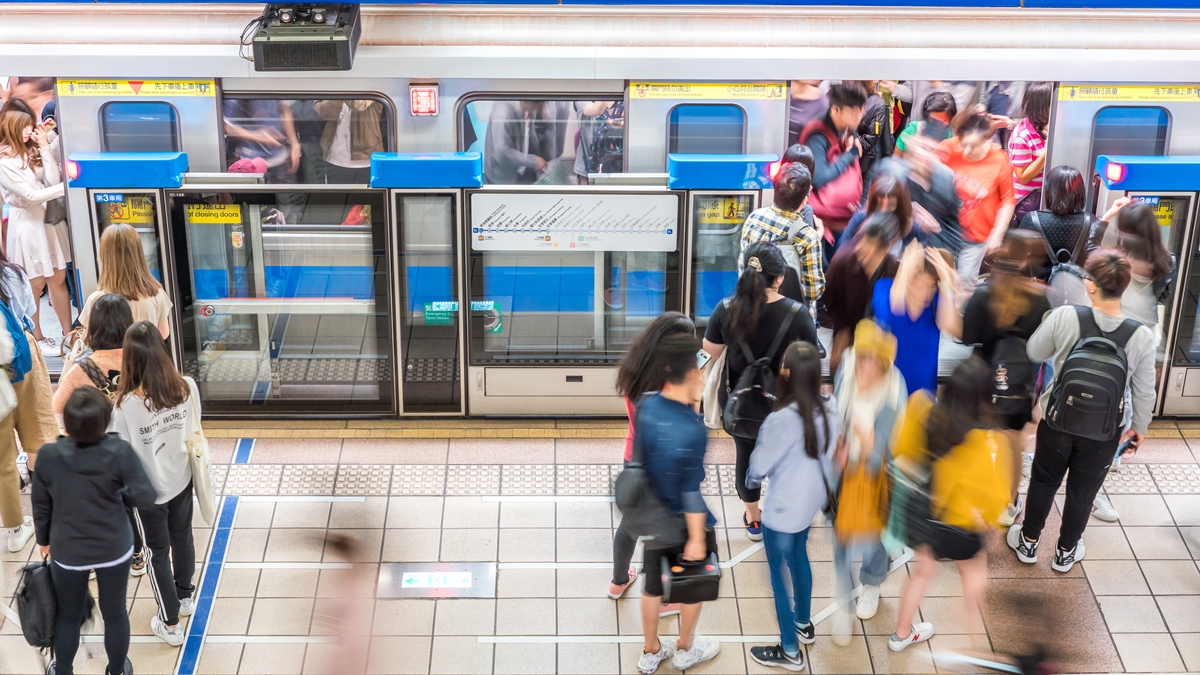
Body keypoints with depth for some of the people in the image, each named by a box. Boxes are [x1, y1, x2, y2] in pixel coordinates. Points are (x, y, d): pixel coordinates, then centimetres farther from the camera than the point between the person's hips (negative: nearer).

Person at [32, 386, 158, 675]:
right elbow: (145, 497, -19)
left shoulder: (48, 455, -20)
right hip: (114, 549, 0)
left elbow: (41, 505, -7)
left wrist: (44, 540, 11)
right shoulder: (120, 451, -24)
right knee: (115, 613, 20)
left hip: (68, 551, 1)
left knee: (68, 616, 23)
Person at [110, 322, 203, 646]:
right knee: (182, 537, 28)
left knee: (157, 552, 17)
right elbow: (194, 432, -4)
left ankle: (170, 624, 32)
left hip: (148, 490, -4)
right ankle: (184, 596, 52)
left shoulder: (126, 405, -31)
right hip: (181, 479, 4)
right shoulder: (187, 387, -20)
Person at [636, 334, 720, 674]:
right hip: (685, 521, -6)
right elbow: (691, 491, -26)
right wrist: (696, 538, -17)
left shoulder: (646, 408, -14)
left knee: (653, 585, 22)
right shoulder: (694, 430, -33)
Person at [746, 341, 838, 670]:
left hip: (783, 509, -7)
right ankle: (804, 624, 50)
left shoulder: (782, 419, -33)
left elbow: (760, 466, -18)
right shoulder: (830, 406, -12)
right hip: (811, 500, 7)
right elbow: (828, 453, 3)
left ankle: (790, 651, 25)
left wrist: (752, 477, 3)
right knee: (799, 557, 29)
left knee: (780, 573, 11)